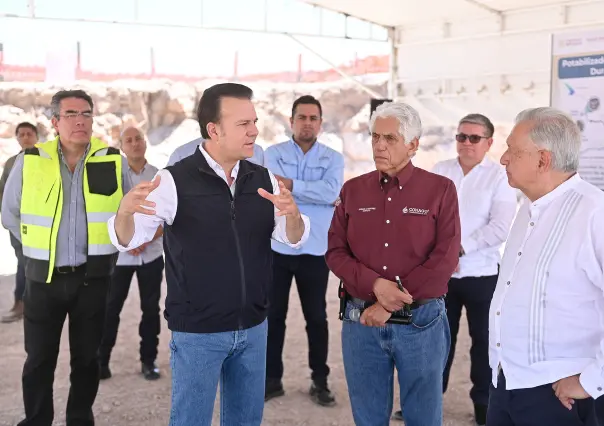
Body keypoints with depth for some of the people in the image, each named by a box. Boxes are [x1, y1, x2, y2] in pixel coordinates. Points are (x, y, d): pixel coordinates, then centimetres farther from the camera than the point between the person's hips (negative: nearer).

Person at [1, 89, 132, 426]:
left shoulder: (114, 161, -2)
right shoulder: (29, 161, -3)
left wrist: (105, 248, 9)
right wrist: (41, 247, 8)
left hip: (93, 276, 1)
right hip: (44, 276, 0)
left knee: (86, 356, 12)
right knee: (39, 358, 7)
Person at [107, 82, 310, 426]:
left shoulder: (263, 179, 1)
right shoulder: (175, 181, -12)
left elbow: (294, 239, -2)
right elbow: (128, 240, -13)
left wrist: (291, 213, -25)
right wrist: (125, 211, -36)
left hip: (253, 327, 5)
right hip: (197, 331, -4)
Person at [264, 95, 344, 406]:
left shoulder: (333, 158, 2)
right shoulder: (273, 154, 1)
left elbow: (331, 190, -17)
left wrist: (290, 184, -16)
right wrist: (318, 193, -15)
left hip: (315, 251, 0)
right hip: (277, 248, 0)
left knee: (316, 318, 9)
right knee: (273, 316, 8)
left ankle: (320, 382, 20)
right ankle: (272, 379, 21)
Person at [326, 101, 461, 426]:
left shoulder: (440, 190, -3)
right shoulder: (352, 190, 6)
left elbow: (445, 259, -11)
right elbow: (335, 252, 2)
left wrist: (390, 305, -14)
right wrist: (376, 284, -16)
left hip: (421, 321, -2)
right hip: (361, 320, 3)